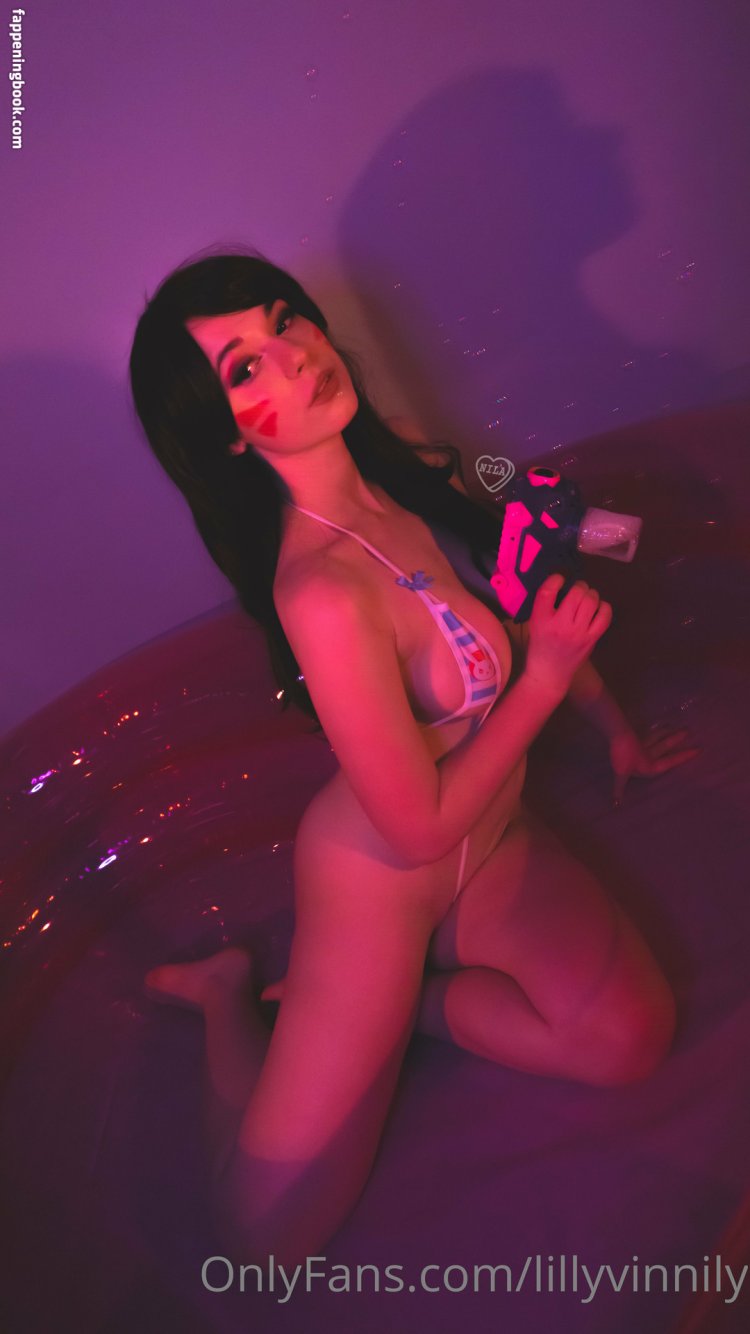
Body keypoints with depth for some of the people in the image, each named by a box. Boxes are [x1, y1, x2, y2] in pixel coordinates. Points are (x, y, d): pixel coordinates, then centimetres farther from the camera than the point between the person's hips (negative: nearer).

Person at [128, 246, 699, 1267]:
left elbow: (536, 610, 11)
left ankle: (396, 1001, 8)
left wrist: (614, 728, 20)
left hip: (497, 837, 7)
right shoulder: (323, 592, -32)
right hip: (381, 876, -7)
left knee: (632, 1034, -14)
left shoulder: (402, 463, -7)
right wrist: (547, 678, -18)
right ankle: (234, 994, 19)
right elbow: (420, 827, -23)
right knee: (267, 1232, -8)